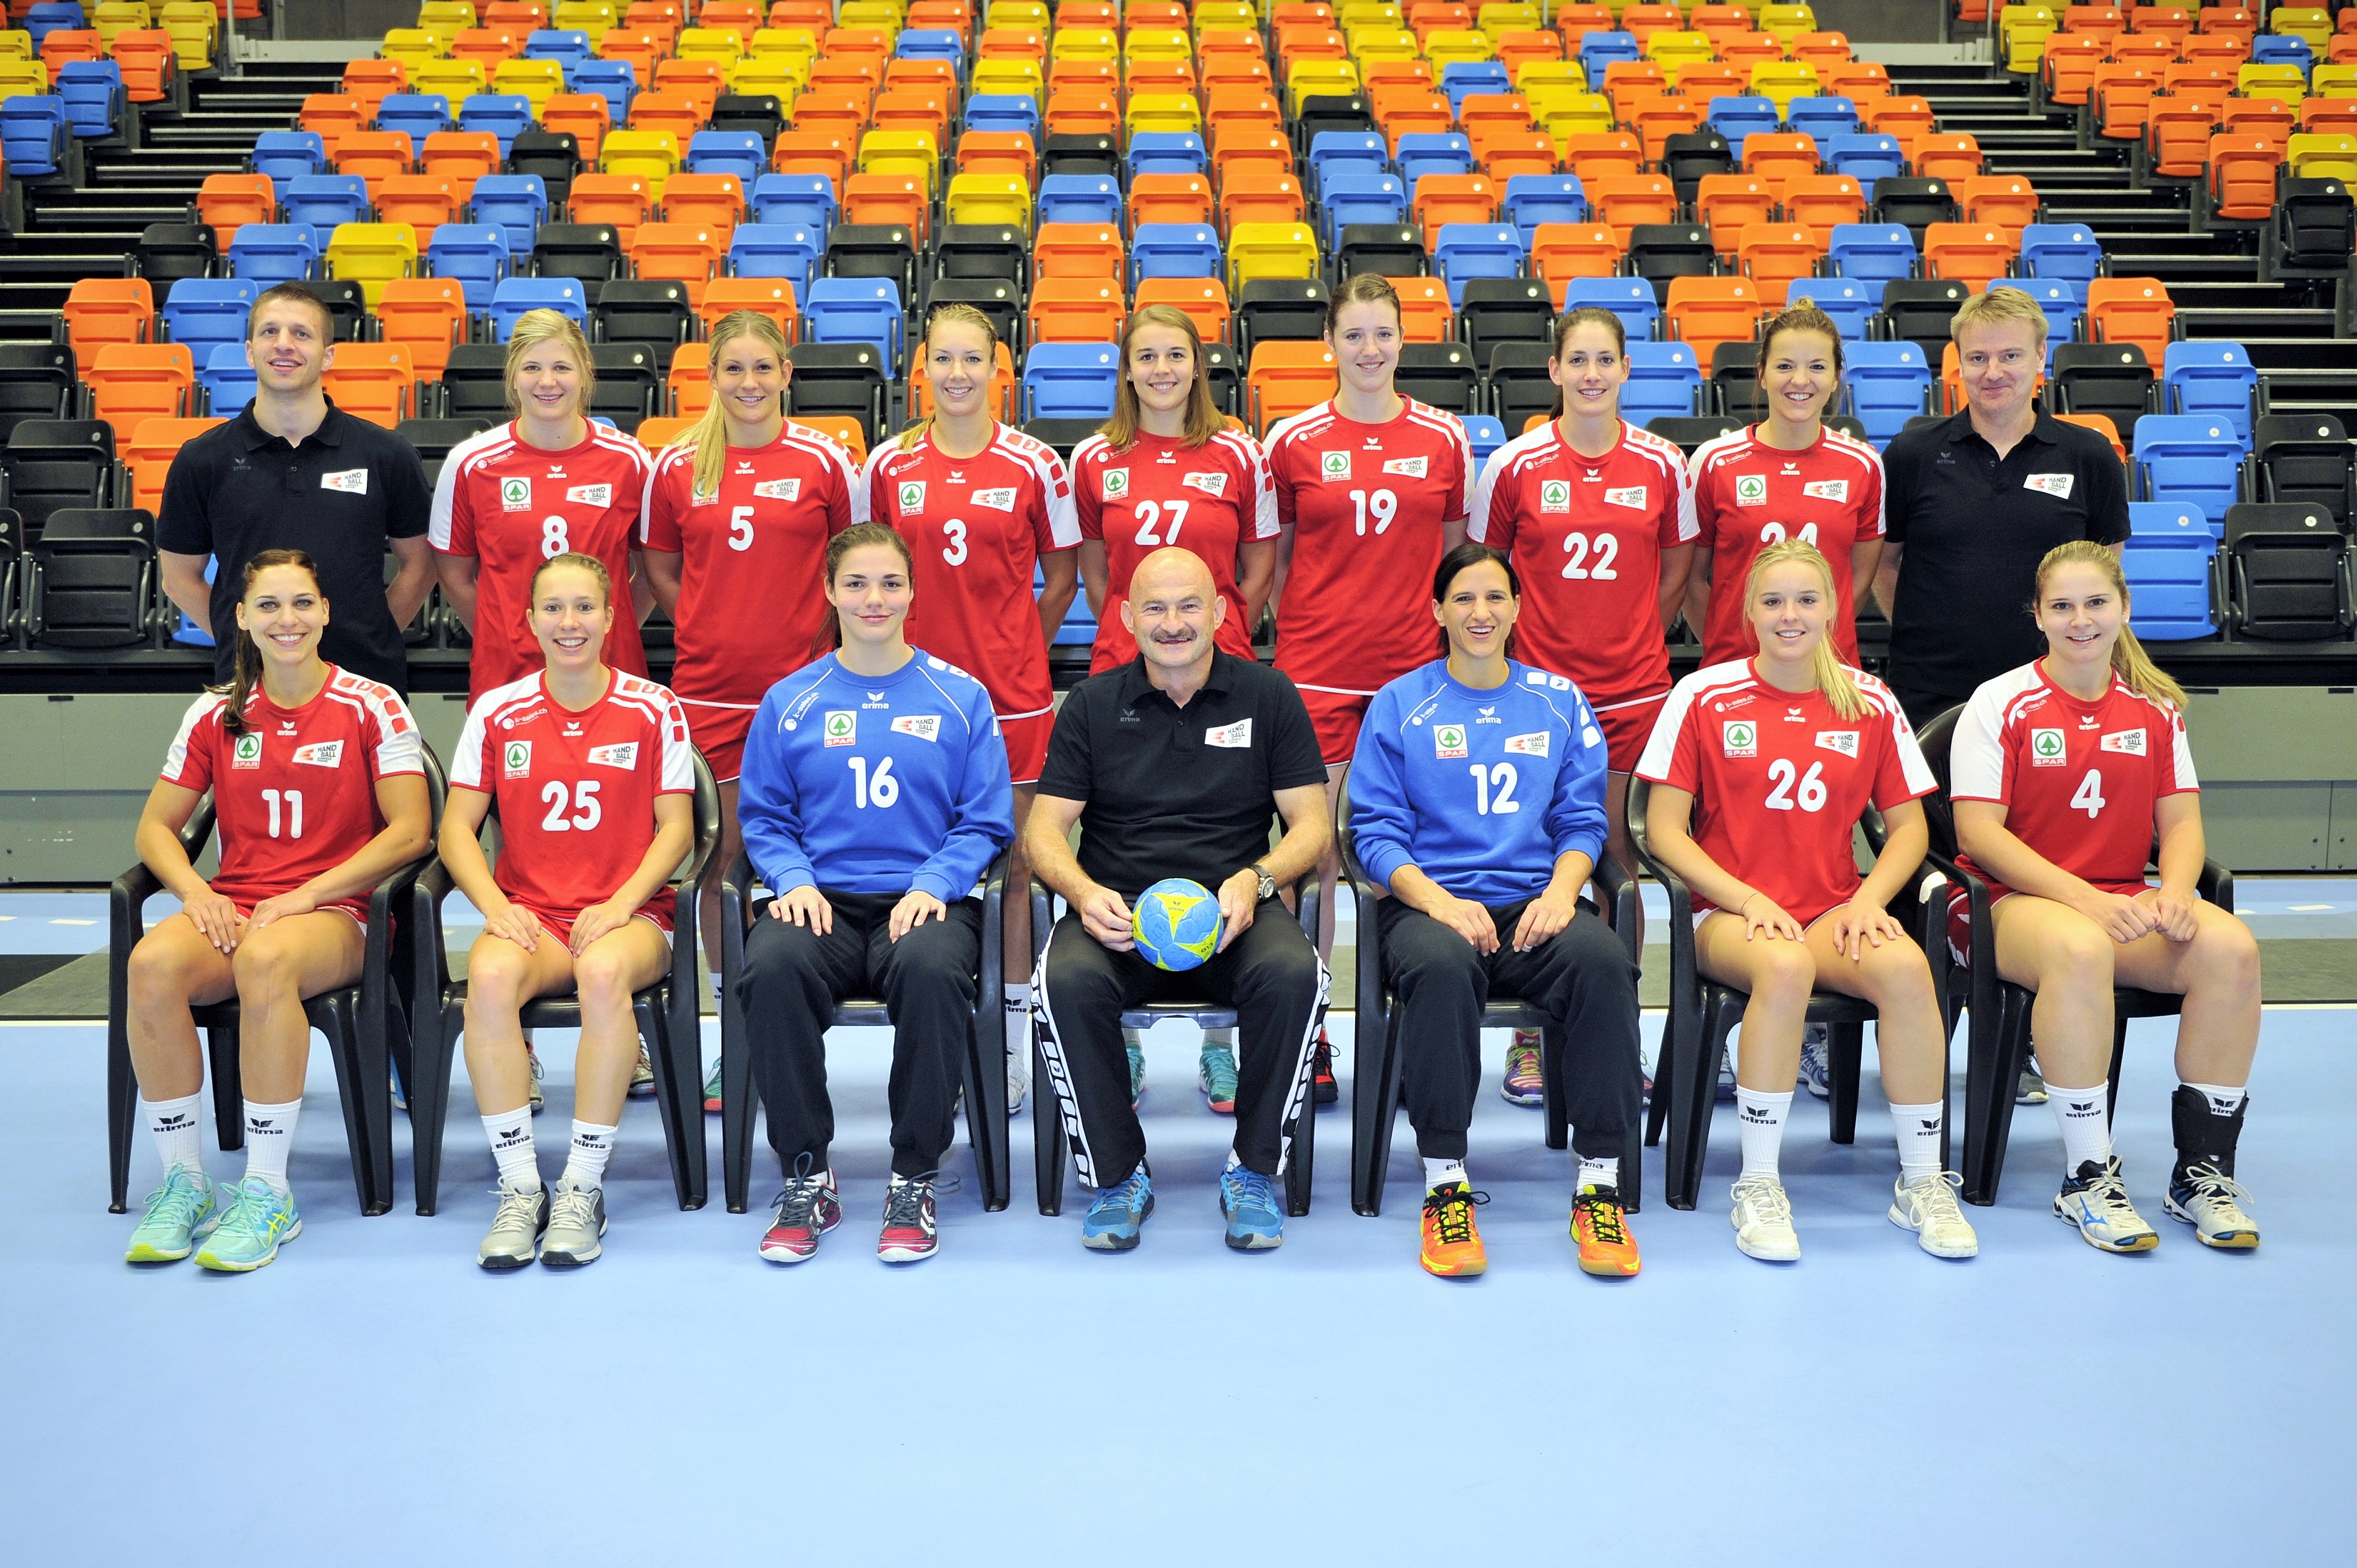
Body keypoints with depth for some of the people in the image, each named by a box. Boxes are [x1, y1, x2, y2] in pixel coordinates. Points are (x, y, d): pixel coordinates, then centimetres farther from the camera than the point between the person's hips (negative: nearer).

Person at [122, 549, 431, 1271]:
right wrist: (197, 894, -7)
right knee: (152, 964, -31)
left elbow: (410, 831, -5)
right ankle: (183, 1183, -17)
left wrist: (306, 894, -14)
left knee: (266, 960, -39)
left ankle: (267, 1192, -28)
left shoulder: (372, 707, 2)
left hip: (337, 914, -3)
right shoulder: (216, 715, 13)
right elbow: (155, 826, 15)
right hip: (231, 906, 3)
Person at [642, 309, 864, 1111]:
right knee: (719, 856, 6)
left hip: (800, 683, -2)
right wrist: (711, 626, 4)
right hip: (707, 685, 2)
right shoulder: (676, 466, 5)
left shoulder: (824, 460, -1)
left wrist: (810, 629, -1)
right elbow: (659, 566, 15)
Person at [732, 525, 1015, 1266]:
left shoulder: (960, 697, 8)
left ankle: (914, 1181, -18)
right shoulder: (789, 702, 12)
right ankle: (807, 1177, -15)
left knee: (932, 965, -37)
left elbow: (986, 821, 6)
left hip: (924, 897, -1)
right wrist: (794, 880, -6)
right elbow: (764, 817, 14)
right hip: (824, 898, 1)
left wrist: (933, 884, -10)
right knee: (772, 965, -34)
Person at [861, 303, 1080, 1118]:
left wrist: (1016, 651, 2)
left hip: (1012, 691, -1)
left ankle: (1013, 1039, 16)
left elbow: (1061, 576, 7)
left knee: (1014, 860, 4)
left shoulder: (1035, 464, -1)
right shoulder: (889, 464, 4)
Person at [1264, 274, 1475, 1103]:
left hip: (1413, 663, 1)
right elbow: (1274, 555, 9)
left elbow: (1453, 552, 13)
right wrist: (1289, 631, 2)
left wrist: (1450, 635, 8)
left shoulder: (1444, 437, 6)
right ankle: (1307, 1031, 10)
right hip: (1316, 667, -1)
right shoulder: (1293, 440, 2)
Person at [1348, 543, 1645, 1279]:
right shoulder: (1400, 705, 9)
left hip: (1535, 900, 2)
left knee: (1603, 959, -32)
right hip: (1430, 898, -2)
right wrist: (1438, 900, -15)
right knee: (1441, 964, -38)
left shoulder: (1559, 702, 16)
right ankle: (1445, 1186, -25)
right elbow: (1375, 831, 3)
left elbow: (1583, 819, 12)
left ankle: (1599, 1187, -23)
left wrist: (1561, 892, -9)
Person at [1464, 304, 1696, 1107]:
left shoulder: (1663, 464, 3)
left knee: (1619, 854, 6)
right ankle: (1528, 1035, 13)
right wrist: (1500, 638, 2)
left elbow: (1677, 566, 14)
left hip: (1634, 689, 2)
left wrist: (1632, 638, 7)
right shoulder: (1515, 464, -2)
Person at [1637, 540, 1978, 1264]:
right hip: (1729, 912, -2)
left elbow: (1909, 826, 11)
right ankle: (1758, 1186, -22)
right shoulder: (1704, 696, -1)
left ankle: (1922, 1183, -13)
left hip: (1834, 911, 3)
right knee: (1785, 967, -37)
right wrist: (1748, 900, -13)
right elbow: (1664, 829, -2)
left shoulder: (1870, 703, 6)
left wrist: (1868, 900, -8)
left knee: (1906, 965, -30)